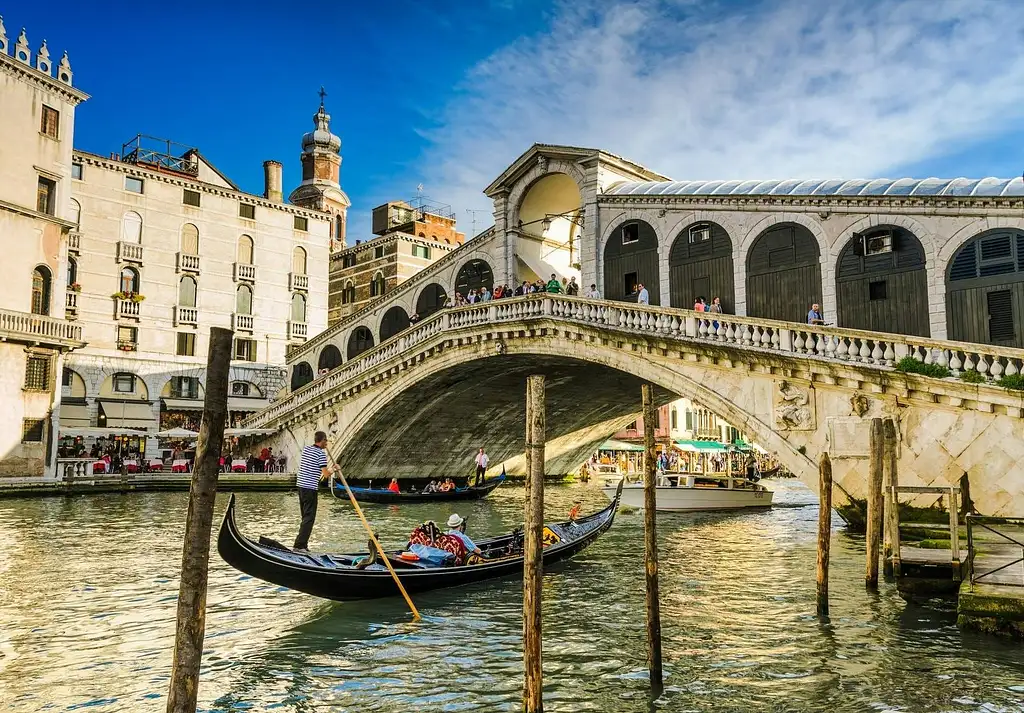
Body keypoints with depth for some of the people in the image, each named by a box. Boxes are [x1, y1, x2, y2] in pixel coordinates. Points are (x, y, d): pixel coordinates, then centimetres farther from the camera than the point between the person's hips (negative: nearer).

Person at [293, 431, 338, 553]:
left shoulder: (306, 449, 11)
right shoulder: (321, 453, -12)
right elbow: (326, 474, -15)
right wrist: (334, 468, 3)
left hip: (300, 485, 8)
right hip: (310, 489, -8)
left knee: (306, 516, 17)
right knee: (309, 518, -4)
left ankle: (303, 544, 21)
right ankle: (299, 545, -9)